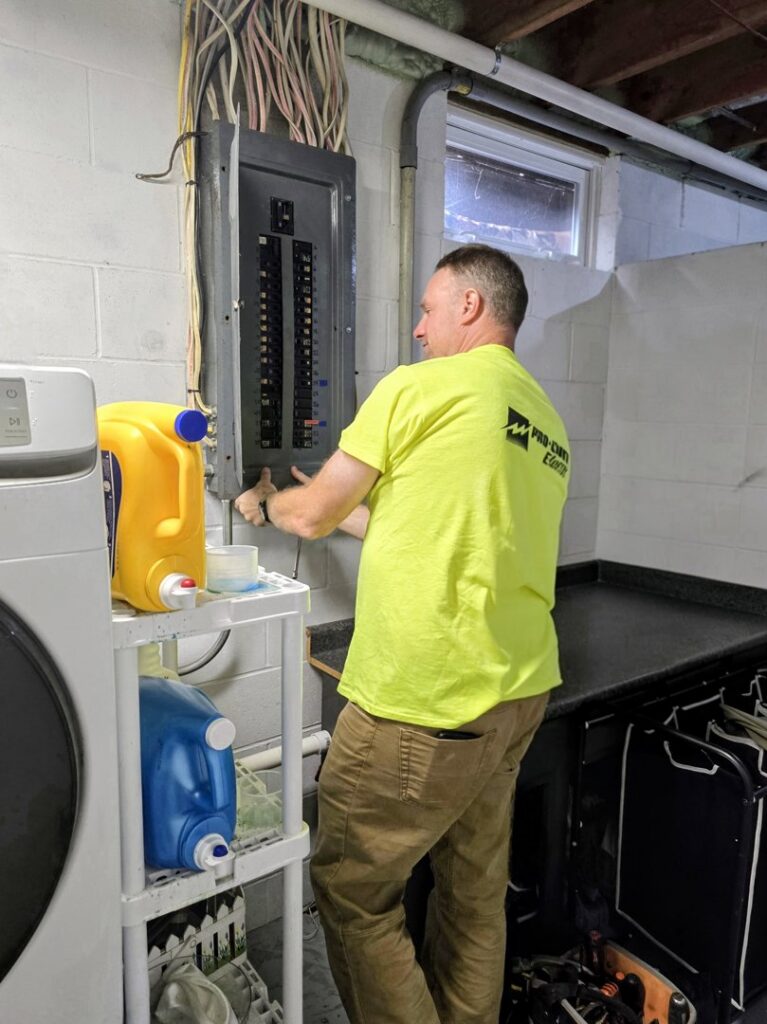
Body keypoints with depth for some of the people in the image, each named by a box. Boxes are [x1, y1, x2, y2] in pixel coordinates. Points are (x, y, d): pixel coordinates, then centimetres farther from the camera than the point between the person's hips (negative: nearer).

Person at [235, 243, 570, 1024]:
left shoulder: (420, 387, -10)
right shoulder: (547, 423, 12)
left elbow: (312, 516, -2)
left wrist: (262, 504, 19)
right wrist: (349, 511, 27)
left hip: (426, 702, -8)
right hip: (518, 693, 9)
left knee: (350, 889, 10)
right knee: (475, 888, 21)